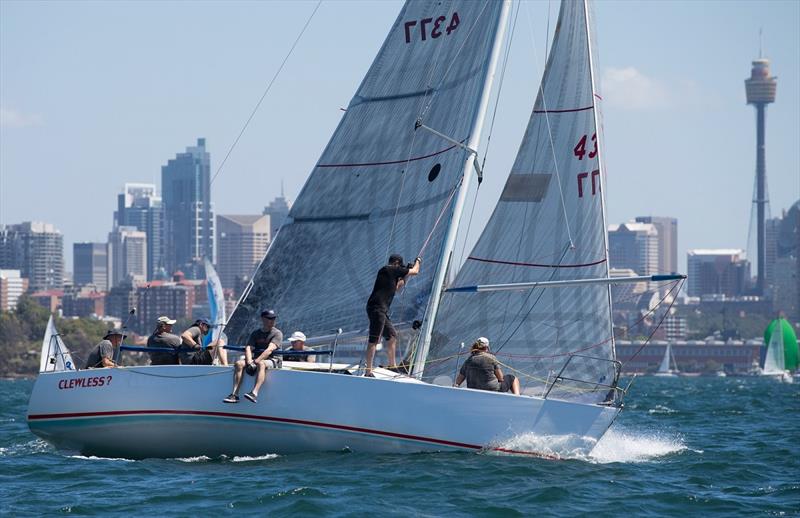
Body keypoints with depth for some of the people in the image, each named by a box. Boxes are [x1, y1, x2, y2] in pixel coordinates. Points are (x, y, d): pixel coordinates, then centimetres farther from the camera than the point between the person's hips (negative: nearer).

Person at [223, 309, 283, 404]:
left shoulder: (277, 333, -1)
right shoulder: (255, 333, 15)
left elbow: (269, 350, -15)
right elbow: (248, 348, 2)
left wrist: (256, 362, -25)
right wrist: (249, 362, -18)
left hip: (273, 361, -5)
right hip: (257, 359, 5)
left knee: (261, 364, -39)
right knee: (239, 363, -20)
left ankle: (254, 393, -56)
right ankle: (234, 394, -30)